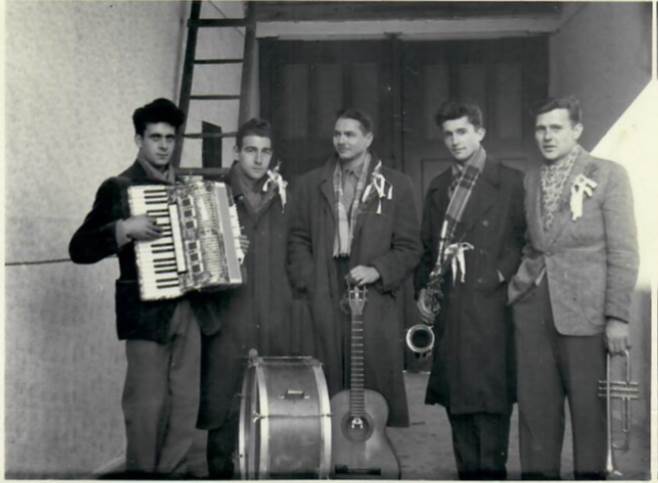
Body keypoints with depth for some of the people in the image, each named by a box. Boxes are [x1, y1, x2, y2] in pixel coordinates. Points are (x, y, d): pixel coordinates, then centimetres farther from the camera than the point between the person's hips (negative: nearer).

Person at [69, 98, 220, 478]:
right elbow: (80, 249, -10)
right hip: (148, 310, -6)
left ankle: (180, 472, 18)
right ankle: (143, 474, 11)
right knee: (148, 404, -2)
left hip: (191, 307, 6)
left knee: (186, 401, 8)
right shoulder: (119, 188, -5)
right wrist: (124, 229, -22)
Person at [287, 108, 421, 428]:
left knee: (377, 384, -1)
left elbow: (408, 247, 5)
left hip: (374, 297, -1)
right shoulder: (310, 185, 13)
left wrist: (378, 272, -10)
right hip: (324, 298, 2)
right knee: (327, 386, 2)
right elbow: (298, 239, 11)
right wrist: (308, 283, -2)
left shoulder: (395, 186, 7)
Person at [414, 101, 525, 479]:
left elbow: (525, 242, -2)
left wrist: (502, 277, -12)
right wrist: (423, 288, 9)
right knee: (456, 400, 9)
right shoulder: (438, 187, 18)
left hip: (489, 304, -5)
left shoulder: (511, 182, 1)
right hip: (447, 308, 6)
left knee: (489, 399, -6)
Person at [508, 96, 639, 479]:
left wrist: (618, 316, -9)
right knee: (536, 406, 6)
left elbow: (623, 252, -4)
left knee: (590, 408, 2)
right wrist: (522, 277, 1)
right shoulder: (530, 180, 13)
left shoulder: (608, 175, 0)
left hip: (584, 309, -4)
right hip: (533, 307, 4)